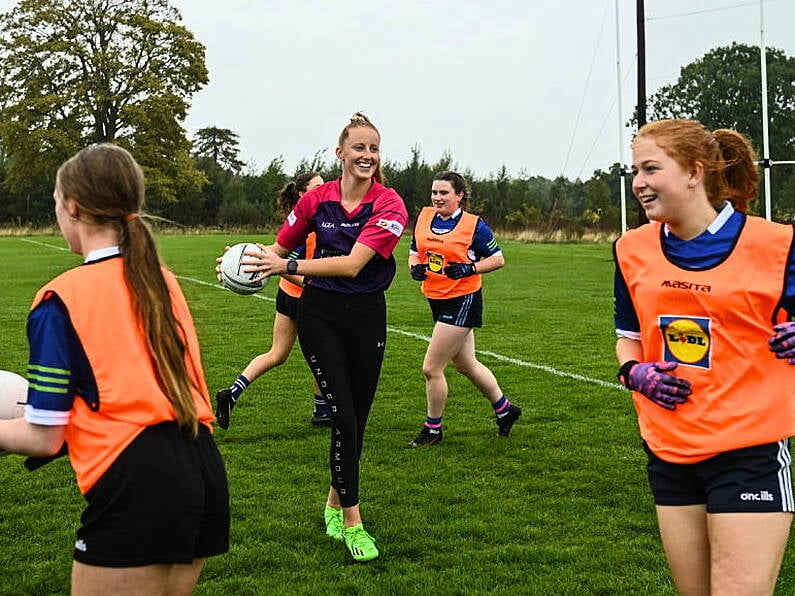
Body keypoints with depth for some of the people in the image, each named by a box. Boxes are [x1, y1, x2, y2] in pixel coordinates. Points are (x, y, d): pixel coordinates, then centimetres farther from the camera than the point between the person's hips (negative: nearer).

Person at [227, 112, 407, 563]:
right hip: (320, 314, 0)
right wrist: (249, 259, -12)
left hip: (367, 315, 0)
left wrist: (288, 266, -27)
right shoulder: (317, 200, -2)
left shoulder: (389, 204, -11)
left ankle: (335, 503, 31)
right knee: (345, 418, -9)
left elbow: (353, 263, -22)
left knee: (357, 419, 9)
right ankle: (352, 521, 1)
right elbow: (280, 247, 9)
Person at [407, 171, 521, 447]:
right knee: (466, 364, 20)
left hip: (462, 301, -7)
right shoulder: (424, 217, 4)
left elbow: (498, 259, -6)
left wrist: (470, 269, -20)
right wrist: (415, 266, -6)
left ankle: (432, 429, 10)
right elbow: (414, 251, 15)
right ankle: (504, 409, 40)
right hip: (436, 299, 7)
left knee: (431, 368, -7)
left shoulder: (473, 225, -12)